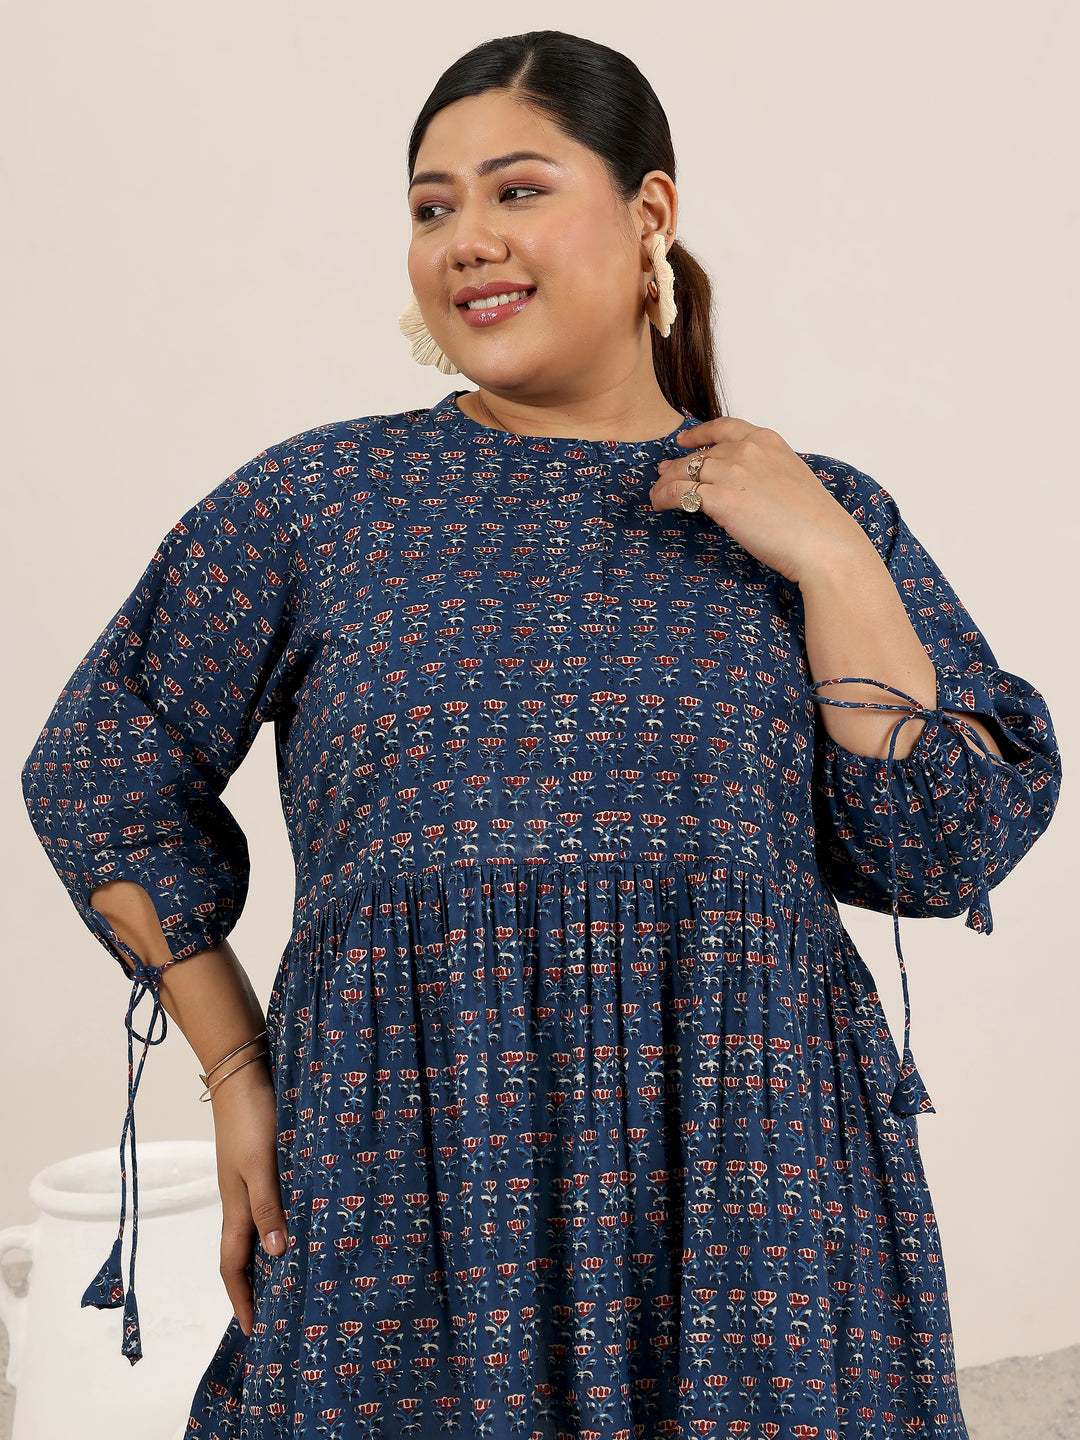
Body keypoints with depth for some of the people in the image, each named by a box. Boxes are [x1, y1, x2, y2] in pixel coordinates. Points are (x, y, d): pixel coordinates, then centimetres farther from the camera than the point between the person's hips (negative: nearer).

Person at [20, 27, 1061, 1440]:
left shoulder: (815, 519, 7)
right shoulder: (317, 501, 4)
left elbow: (951, 853, 1)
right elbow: (101, 770, 11)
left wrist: (835, 565, -7)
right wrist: (236, 1066, 6)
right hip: (402, 1208, 0)